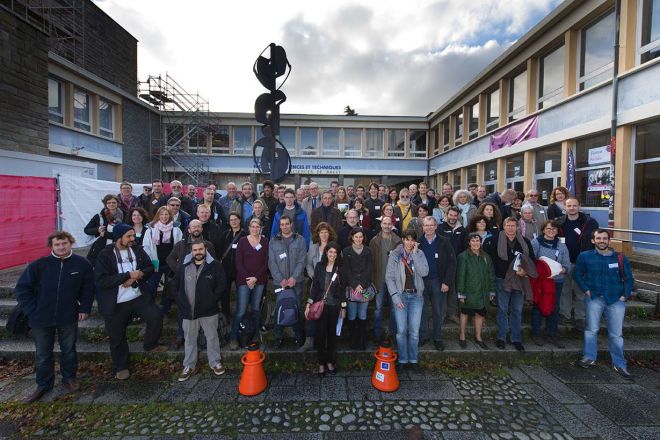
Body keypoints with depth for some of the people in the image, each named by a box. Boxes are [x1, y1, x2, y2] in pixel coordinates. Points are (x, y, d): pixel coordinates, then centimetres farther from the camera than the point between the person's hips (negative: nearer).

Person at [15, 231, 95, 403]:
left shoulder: (82, 264, -8)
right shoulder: (39, 265, -10)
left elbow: (88, 288, 3)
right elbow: (22, 288, -1)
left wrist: (84, 308, 0)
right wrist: (31, 311, -5)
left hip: (69, 318, 0)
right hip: (41, 318, 0)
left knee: (69, 350, 15)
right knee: (43, 354, 14)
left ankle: (69, 378, 36)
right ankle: (44, 384, 34)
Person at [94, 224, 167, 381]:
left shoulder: (137, 250, 0)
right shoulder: (105, 255, -13)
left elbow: (150, 267, 3)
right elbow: (101, 280, -20)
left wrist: (137, 276, -16)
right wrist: (128, 275, -24)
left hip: (139, 297, 3)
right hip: (116, 303, -3)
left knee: (156, 316, -13)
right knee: (117, 337, 11)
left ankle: (150, 344, 15)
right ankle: (120, 367, 32)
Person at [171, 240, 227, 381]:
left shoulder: (214, 265, -7)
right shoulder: (183, 266, 2)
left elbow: (222, 283, -7)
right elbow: (175, 285, 10)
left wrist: (212, 299, -12)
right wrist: (181, 303, 1)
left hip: (208, 310, -2)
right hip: (188, 311, 3)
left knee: (212, 337, 10)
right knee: (189, 339, 15)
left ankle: (215, 362, 27)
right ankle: (189, 366, 31)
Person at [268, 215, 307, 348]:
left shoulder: (300, 240, 4)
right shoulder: (273, 241, 7)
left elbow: (302, 260, -2)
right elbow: (272, 263, 1)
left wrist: (294, 277, -12)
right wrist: (281, 279, -9)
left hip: (296, 281, -1)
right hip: (279, 282, 1)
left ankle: (299, 336, 18)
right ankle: (278, 337, 19)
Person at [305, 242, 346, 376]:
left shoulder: (340, 269, -1)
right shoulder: (319, 266, -1)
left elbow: (343, 289, 3)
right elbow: (314, 286, 2)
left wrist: (343, 308, 4)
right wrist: (309, 304, -2)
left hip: (335, 306, 0)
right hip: (321, 305, 0)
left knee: (332, 334, 9)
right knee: (321, 334, 4)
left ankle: (330, 361, 26)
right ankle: (321, 363, 20)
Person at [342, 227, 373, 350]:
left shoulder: (368, 251, 8)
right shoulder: (346, 251, 3)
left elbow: (369, 270, 2)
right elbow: (346, 270, -1)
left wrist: (362, 284, -9)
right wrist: (355, 285, -10)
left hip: (365, 287, 1)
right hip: (351, 287, -1)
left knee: (362, 315, 4)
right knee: (352, 315, 1)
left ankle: (362, 341, 16)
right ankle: (352, 341, 14)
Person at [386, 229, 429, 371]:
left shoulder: (419, 254, 2)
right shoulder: (394, 255, -2)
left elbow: (424, 272, -14)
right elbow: (389, 277, -3)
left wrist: (414, 253, -14)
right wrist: (395, 296, -10)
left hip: (416, 296, 1)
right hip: (400, 295, -1)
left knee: (414, 331, 5)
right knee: (401, 330, 0)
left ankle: (413, 359, 23)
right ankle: (402, 360, 18)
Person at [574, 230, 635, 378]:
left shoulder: (620, 258, 4)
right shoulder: (585, 256, 1)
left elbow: (628, 278, 8)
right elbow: (577, 274, 7)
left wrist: (625, 295, -2)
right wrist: (586, 290, -2)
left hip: (616, 300, 1)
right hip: (594, 298, -1)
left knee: (616, 334, 4)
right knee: (591, 329, 3)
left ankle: (619, 364, 17)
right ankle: (589, 358, 15)